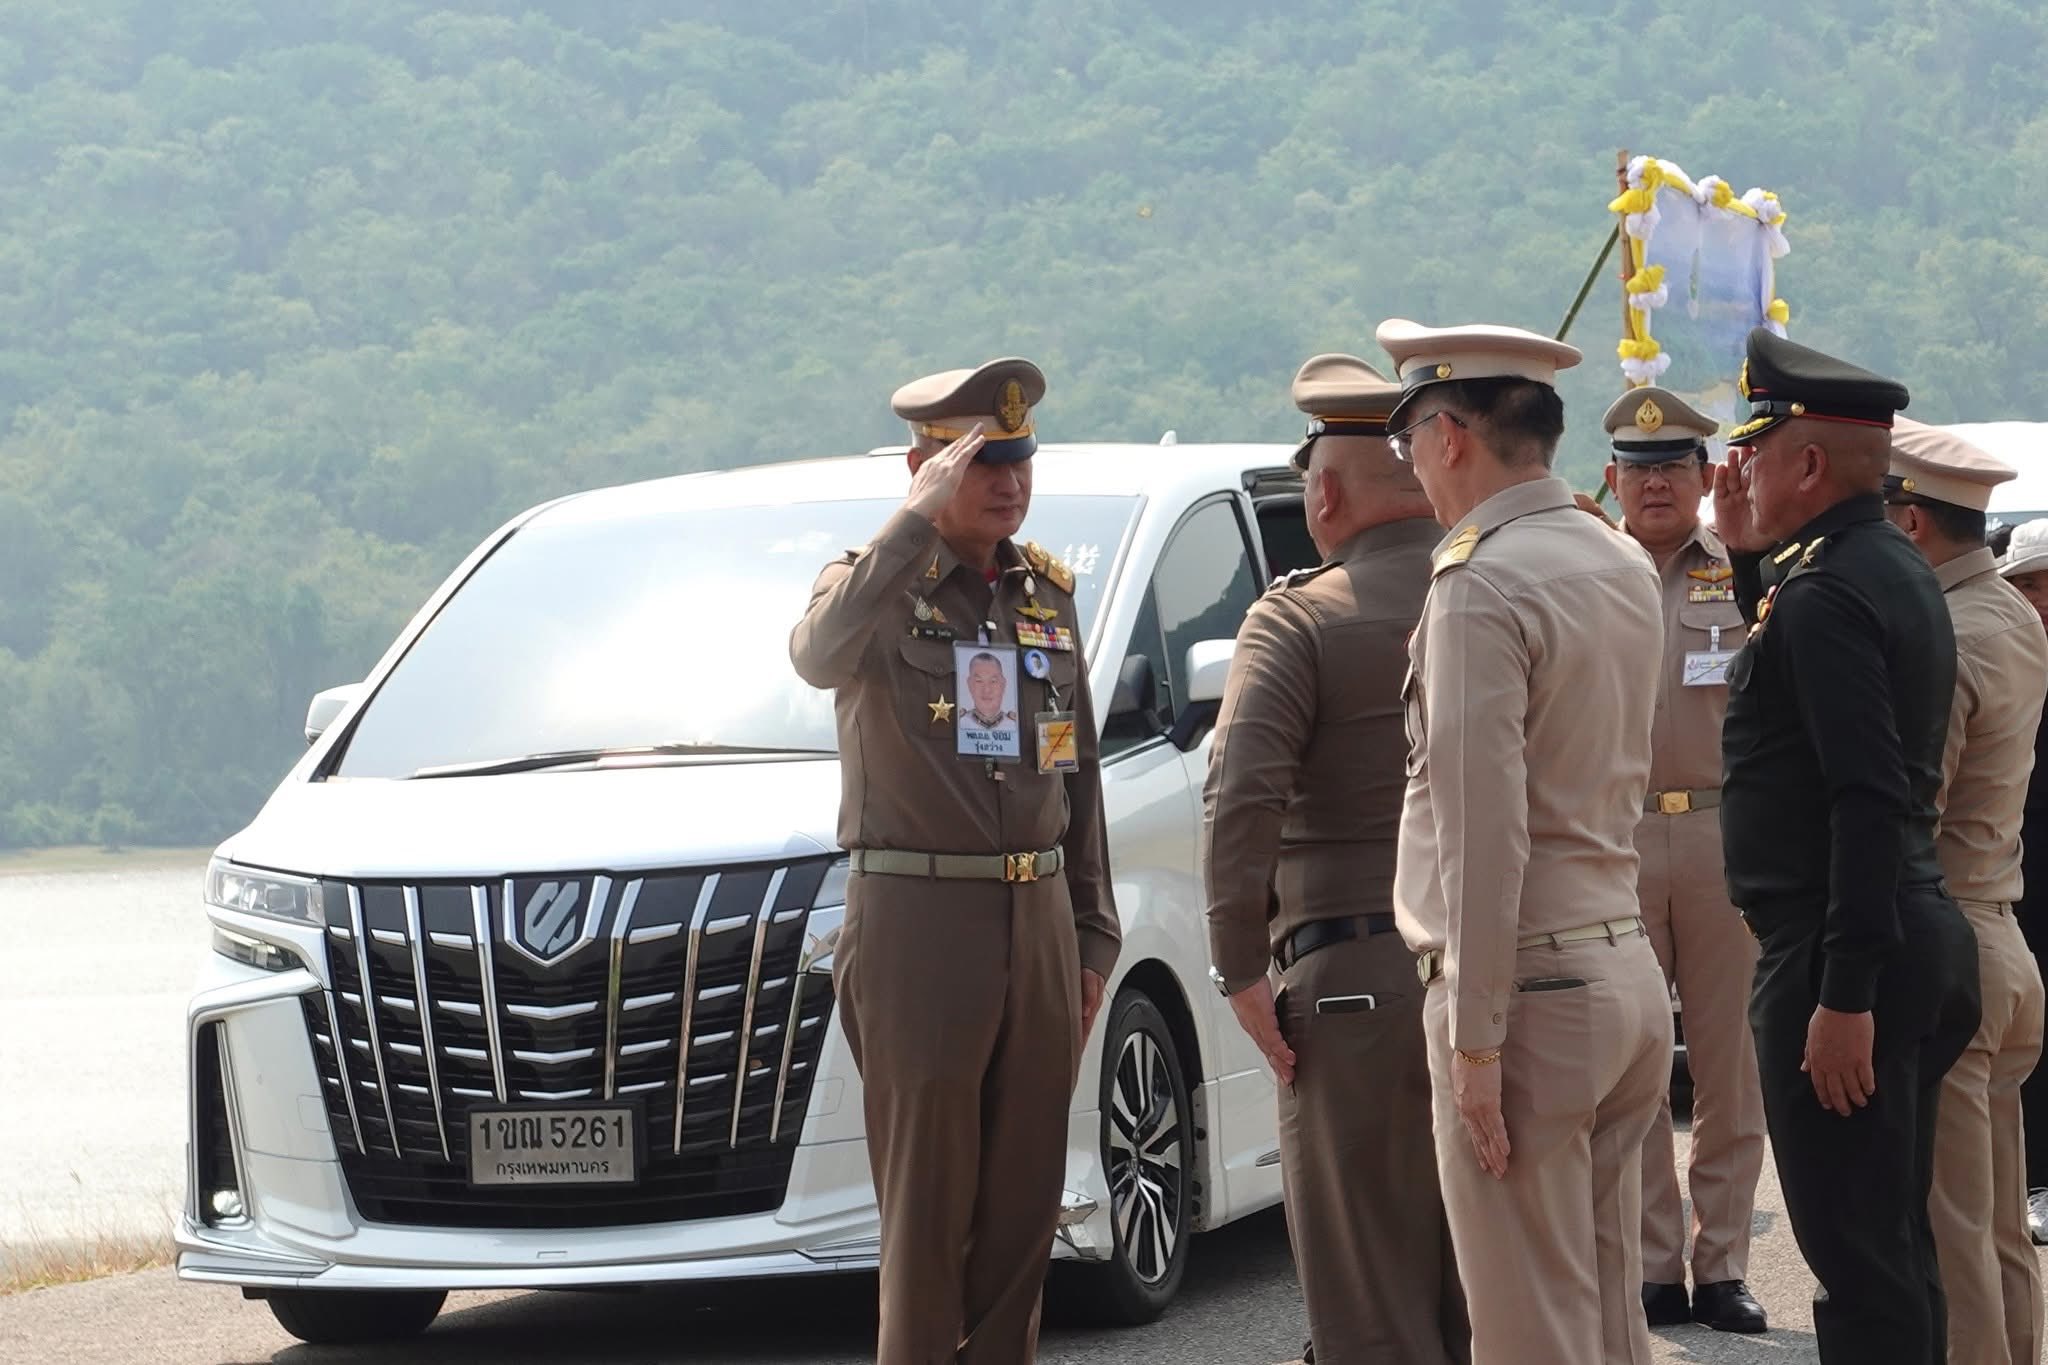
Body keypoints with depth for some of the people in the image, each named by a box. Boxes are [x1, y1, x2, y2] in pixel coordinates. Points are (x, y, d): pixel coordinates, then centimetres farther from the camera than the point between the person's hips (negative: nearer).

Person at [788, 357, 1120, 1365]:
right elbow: (820, 655, -30)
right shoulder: (883, 588, -4)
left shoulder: (1046, 592, 13)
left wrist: (1091, 934, 15)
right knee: (928, 1205, -4)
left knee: (1023, 1203, 8)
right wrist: (916, 521, -32)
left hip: (1040, 921, 6)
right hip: (920, 926, -6)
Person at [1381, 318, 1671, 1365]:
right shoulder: (1624, 568, 12)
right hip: (1627, 970, 9)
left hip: (1530, 991, -9)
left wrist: (1476, 1042, -19)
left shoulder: (1481, 587, -16)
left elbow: (1484, 832, -20)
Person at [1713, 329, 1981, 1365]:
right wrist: (1753, 560, 21)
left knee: (1858, 1256, -8)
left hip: (1840, 958, -10)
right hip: (1919, 939, 10)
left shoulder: (1828, 594, -17)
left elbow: (1867, 802, -24)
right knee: (1894, 1245, 16)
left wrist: (1845, 997, -26)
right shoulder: (1894, 569, 14)